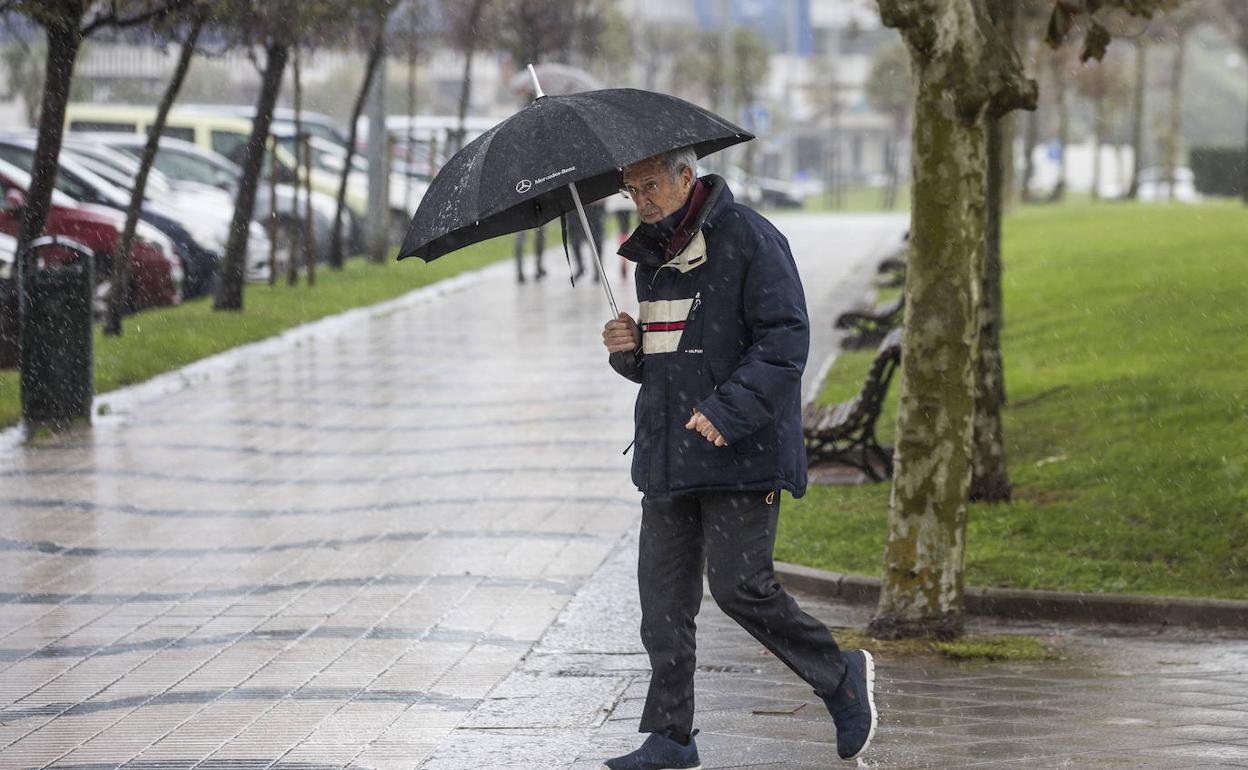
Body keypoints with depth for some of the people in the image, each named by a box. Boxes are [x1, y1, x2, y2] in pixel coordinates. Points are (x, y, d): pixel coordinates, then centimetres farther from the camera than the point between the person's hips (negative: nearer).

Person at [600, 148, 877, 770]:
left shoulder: (750, 240, -9)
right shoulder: (651, 252, 17)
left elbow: (785, 342, -14)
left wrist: (726, 412, -23)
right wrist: (626, 348, 2)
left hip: (741, 451, -7)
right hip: (666, 451, 7)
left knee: (740, 587, -11)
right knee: (663, 593, 3)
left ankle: (842, 679, 10)